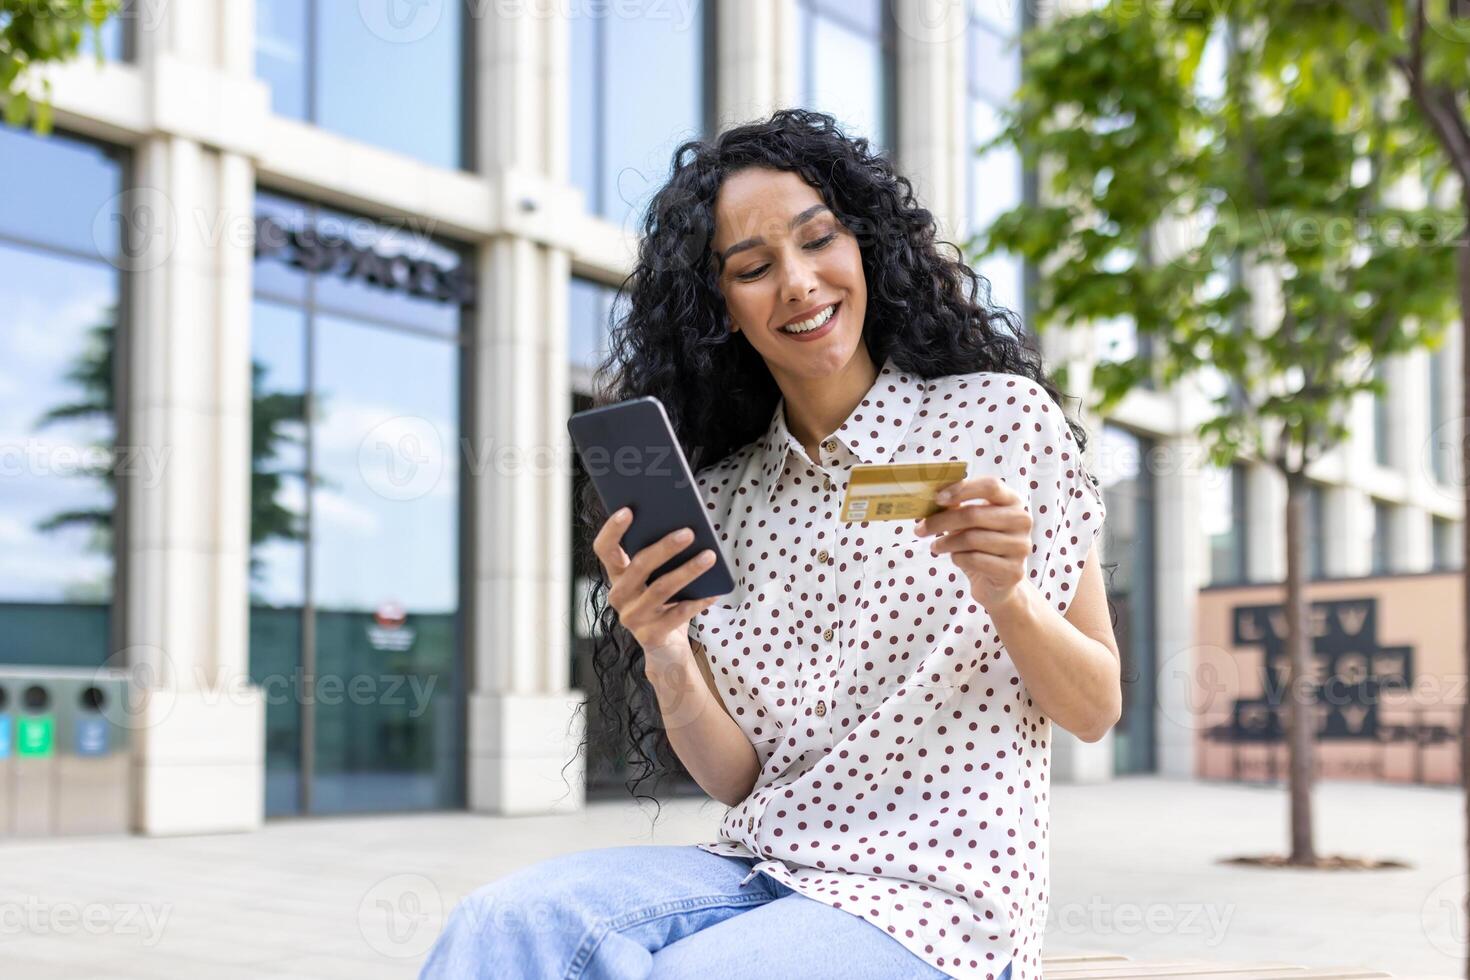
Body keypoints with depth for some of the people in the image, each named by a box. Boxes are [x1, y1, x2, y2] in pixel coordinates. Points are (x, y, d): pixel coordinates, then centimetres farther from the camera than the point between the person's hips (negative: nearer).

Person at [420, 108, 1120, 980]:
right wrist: (666, 662, -13)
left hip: (933, 903, -3)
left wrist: (1007, 600, -18)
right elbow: (739, 780, 7)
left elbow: (1094, 712, 3)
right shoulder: (719, 499, 11)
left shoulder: (1002, 417, 1)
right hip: (758, 870, 3)